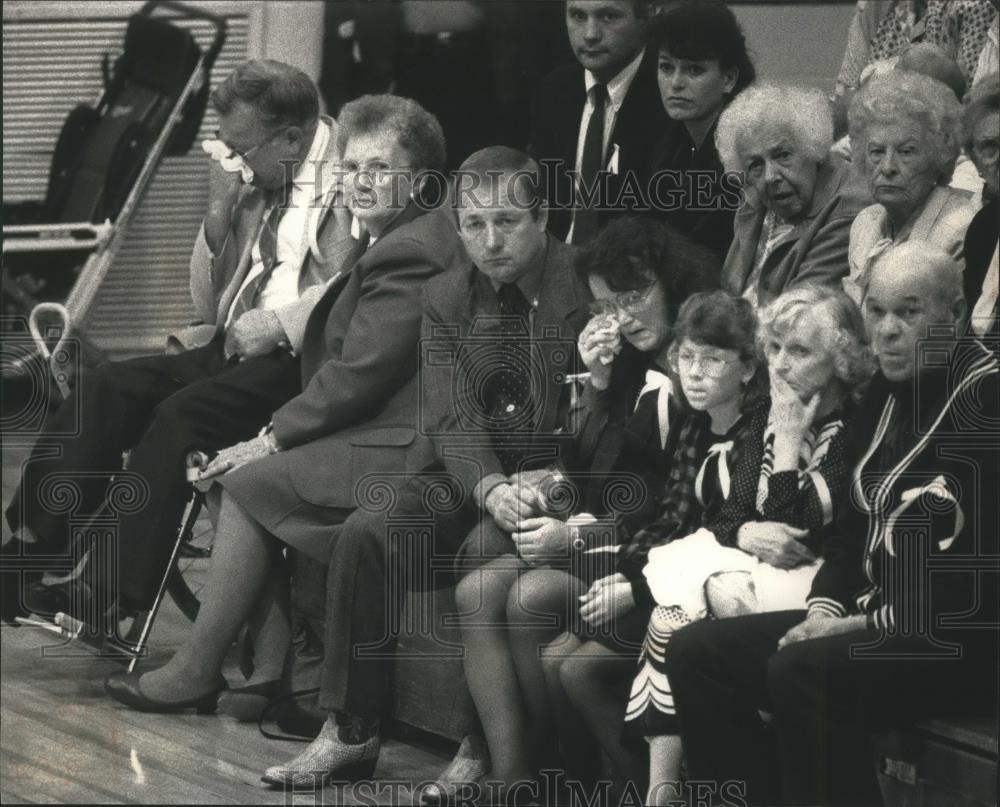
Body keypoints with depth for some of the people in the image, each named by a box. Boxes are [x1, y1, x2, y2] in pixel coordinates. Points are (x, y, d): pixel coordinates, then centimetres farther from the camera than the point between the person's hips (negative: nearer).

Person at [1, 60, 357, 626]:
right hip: (232, 350, 8)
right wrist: (220, 215, 7)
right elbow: (210, 304, 20)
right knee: (107, 388, -10)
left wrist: (273, 325, -22)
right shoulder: (257, 190, 18)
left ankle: (112, 590, -29)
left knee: (184, 412, -29)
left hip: (302, 362, -8)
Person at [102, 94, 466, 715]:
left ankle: (197, 672, -2)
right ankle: (278, 663, 1)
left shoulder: (407, 253, -17)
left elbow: (358, 373, -20)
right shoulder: (415, 239, 17)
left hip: (405, 454, -10)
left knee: (246, 483, -8)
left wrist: (272, 438, -11)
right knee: (251, 475, 7)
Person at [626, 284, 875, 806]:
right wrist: (748, 533, -14)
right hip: (754, 563, 7)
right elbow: (729, 515, 10)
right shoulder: (768, 419, 12)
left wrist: (789, 438, -15)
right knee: (663, 591, -21)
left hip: (812, 581, -7)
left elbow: (794, 532, -17)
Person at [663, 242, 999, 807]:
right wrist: (826, 608, -1)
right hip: (875, 621, 9)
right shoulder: (886, 394, 14)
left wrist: (870, 623, -17)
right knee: (697, 651, -3)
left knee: (800, 672, -32)